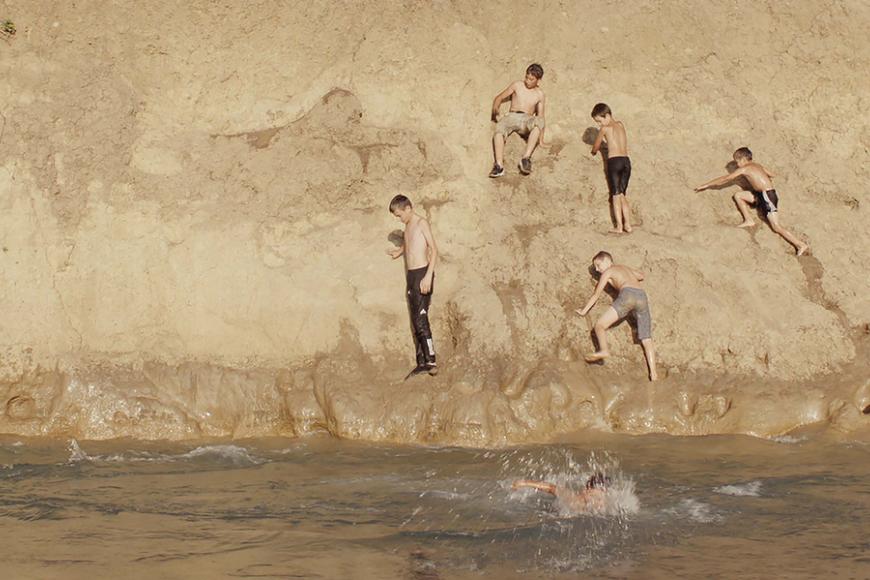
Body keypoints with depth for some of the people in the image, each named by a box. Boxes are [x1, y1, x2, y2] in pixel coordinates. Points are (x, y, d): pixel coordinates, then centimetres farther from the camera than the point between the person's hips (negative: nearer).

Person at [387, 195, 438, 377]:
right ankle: (421, 362, 6)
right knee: (415, 320, 5)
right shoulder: (408, 226, 17)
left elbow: (434, 250, -14)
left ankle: (430, 360, -19)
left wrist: (428, 276, -21)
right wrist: (400, 251, 23)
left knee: (420, 318, -16)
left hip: (422, 273, -8)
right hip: (411, 275, 8)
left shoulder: (422, 224, -7)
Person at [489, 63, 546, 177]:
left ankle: (526, 158, -47)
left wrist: (541, 139, 5)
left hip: (527, 120, 0)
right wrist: (495, 109, -6)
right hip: (512, 116, 0)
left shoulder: (539, 94, 14)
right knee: (499, 128, -36)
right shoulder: (517, 85, 14)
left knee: (539, 122, -38)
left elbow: (540, 117, 12)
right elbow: (499, 97, 18)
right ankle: (499, 165, -46)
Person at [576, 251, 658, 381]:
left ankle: (604, 350, -32)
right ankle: (653, 374, -5)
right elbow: (641, 276, 55)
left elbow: (596, 295, 19)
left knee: (600, 325, -7)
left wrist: (584, 311, 27)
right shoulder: (626, 268, 36)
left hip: (628, 294, -6)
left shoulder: (608, 272, 19)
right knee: (647, 340, 6)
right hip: (642, 296, 6)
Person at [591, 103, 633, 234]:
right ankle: (628, 225, 6)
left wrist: (593, 151, 32)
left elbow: (596, 146, 11)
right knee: (623, 195, 12)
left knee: (616, 195, -2)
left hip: (614, 161, -5)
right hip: (626, 161, 5)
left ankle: (619, 227, -8)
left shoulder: (605, 128, -1)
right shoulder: (621, 125, 15)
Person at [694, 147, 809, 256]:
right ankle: (749, 220, 7)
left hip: (768, 196, -9)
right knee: (738, 195, 11)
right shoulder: (757, 166, 16)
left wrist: (705, 185, 6)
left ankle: (801, 245, -14)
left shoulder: (744, 169, -5)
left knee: (776, 227, -11)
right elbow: (771, 175, 29)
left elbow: (725, 179, 0)